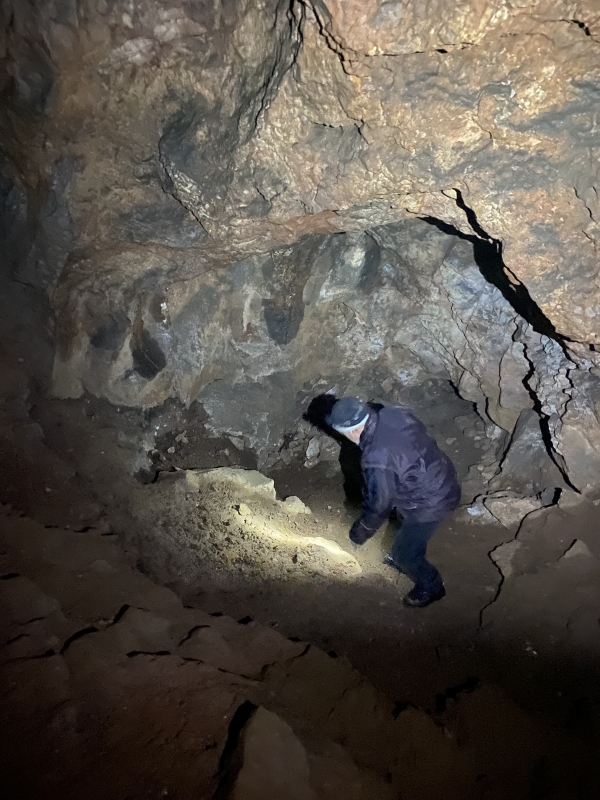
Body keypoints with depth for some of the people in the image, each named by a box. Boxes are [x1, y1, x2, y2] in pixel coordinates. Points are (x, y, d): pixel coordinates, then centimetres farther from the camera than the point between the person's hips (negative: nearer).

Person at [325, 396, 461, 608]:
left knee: (403, 552, 16)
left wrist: (360, 532, -1)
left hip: (430, 503, -8)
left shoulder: (377, 459, -34)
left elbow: (378, 503, -20)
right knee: (408, 529, 33)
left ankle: (431, 586, 41)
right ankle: (407, 557, 60)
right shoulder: (393, 413, -12)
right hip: (442, 480, 8)